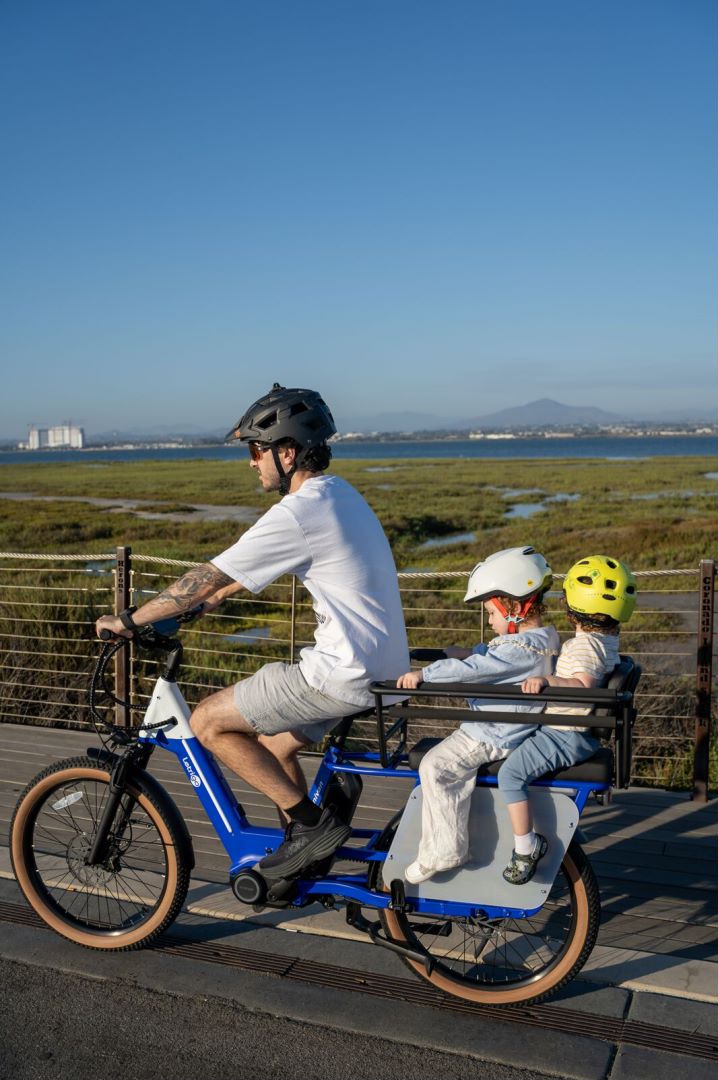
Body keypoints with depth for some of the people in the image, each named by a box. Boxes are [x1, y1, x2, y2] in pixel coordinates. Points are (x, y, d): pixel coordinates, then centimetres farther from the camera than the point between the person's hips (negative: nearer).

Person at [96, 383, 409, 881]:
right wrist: (218, 596, 32)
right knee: (274, 745, 23)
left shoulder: (298, 512, -19)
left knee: (208, 722, -1)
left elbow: (207, 577, -14)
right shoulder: (338, 493, 11)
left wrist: (130, 621, -2)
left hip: (343, 675, -10)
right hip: (382, 665, 10)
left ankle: (313, 822, 4)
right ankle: (307, 849, 32)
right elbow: (255, 563, 26)